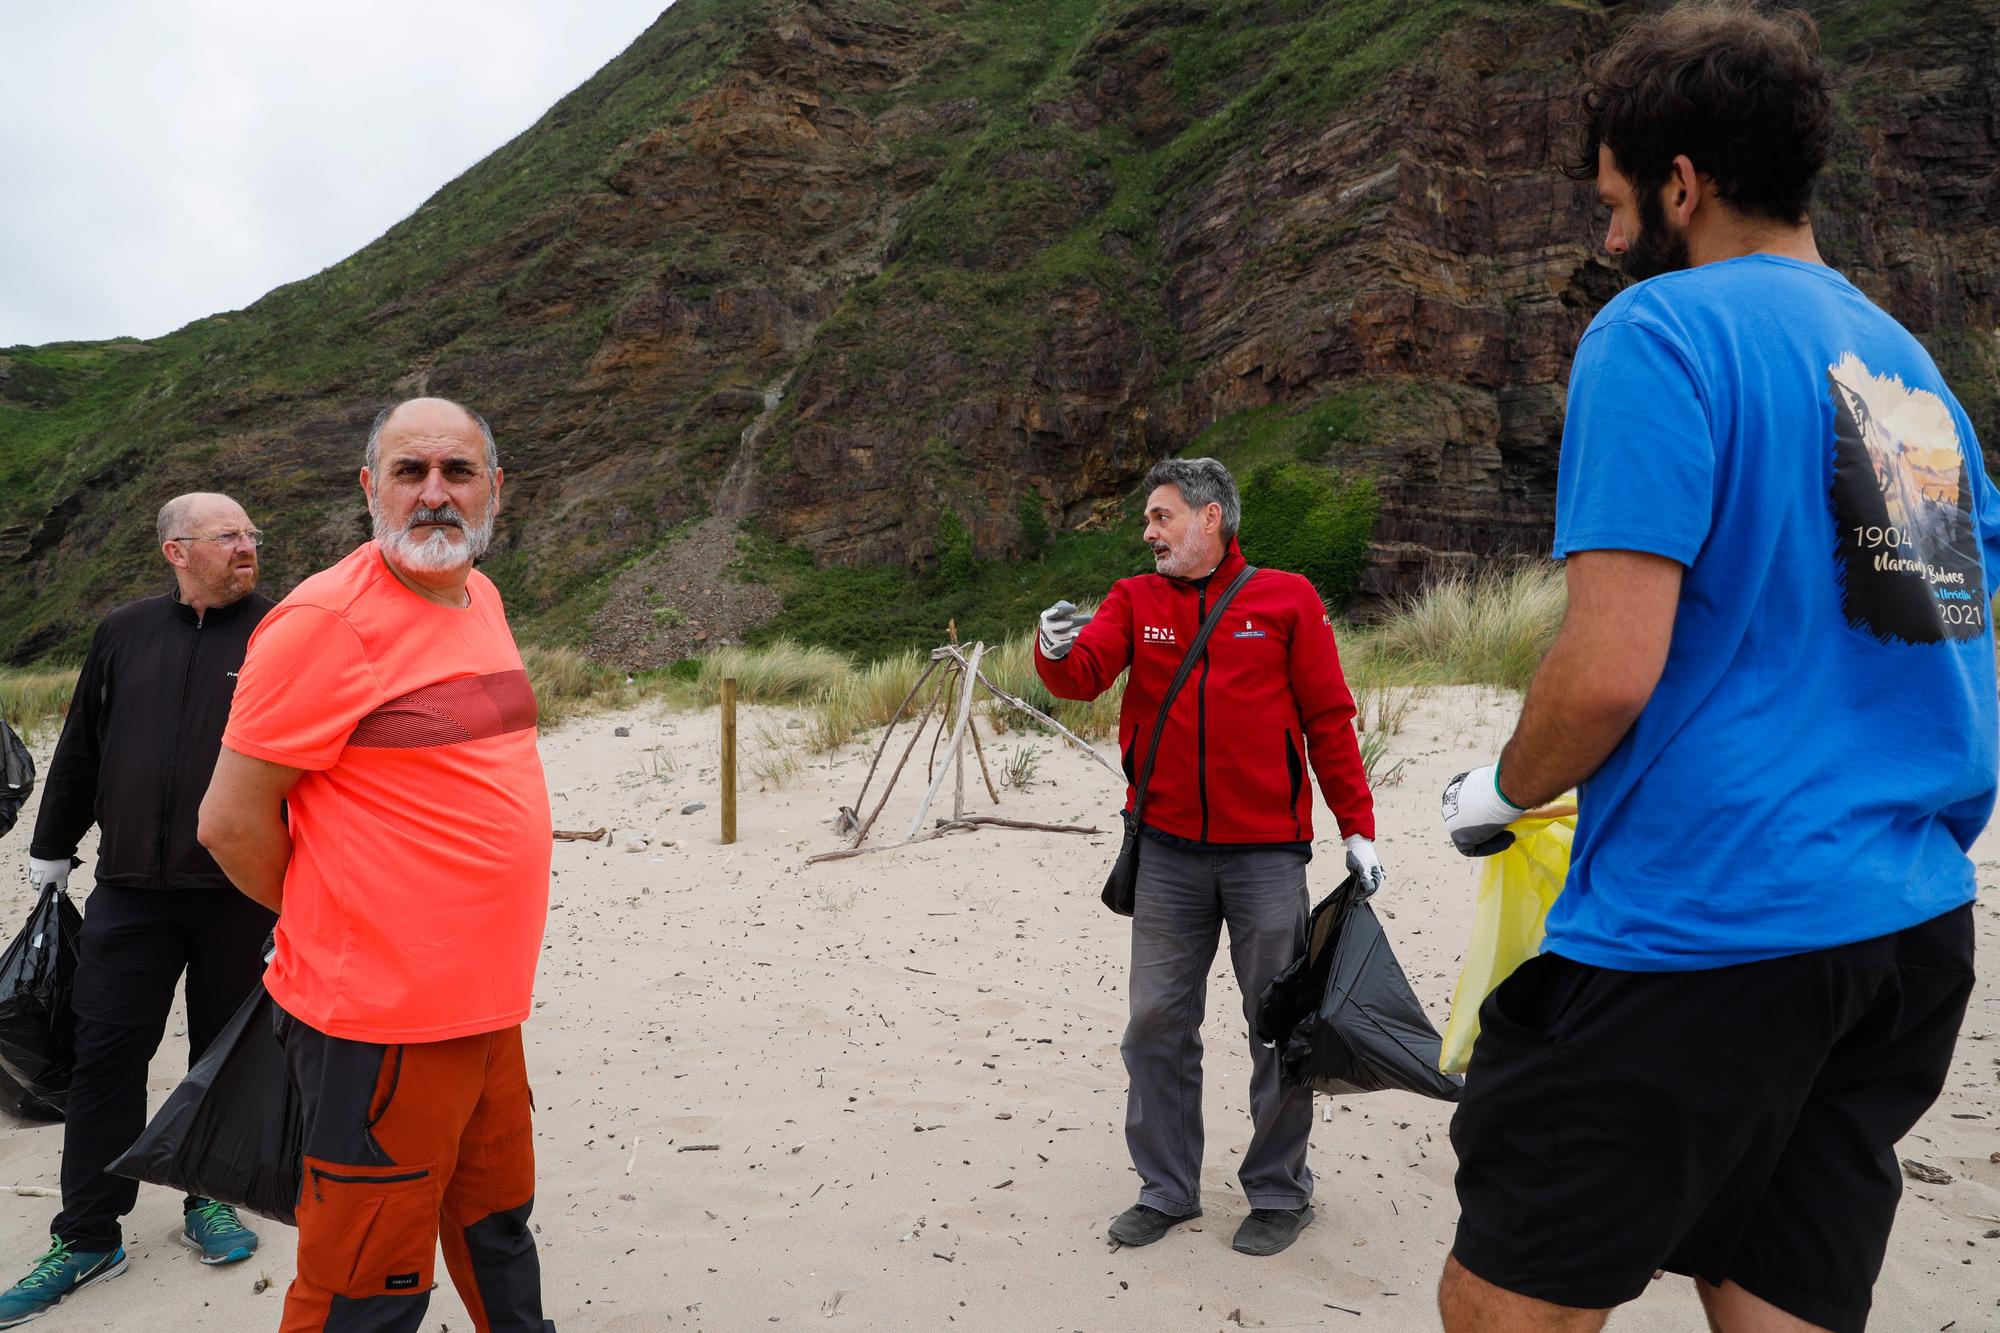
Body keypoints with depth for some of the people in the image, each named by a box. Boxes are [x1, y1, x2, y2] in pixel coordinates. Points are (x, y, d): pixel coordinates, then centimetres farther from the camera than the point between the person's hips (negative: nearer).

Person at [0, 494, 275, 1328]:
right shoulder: (125, 634, 7)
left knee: (224, 1050, 10)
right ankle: (88, 1238, 17)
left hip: (241, 893, -2)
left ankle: (209, 1199, 28)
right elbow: (80, 749, 15)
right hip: (131, 890, 2)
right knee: (106, 1054, 4)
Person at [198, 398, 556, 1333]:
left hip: (487, 1003, 8)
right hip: (379, 1020, -7)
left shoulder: (480, 596, 8)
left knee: (497, 1232, 25)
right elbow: (231, 822, -14)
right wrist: (336, 925, 0)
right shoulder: (328, 620, -18)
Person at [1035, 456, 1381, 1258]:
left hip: (1266, 852, -3)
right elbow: (1086, 674, -8)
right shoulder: (1135, 601, 8)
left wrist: (1357, 827, 0)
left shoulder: (1286, 599, 1)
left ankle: (1279, 1195, 24)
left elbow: (1329, 720, 2)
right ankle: (1166, 1190, 24)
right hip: (1167, 852, 3)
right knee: (1157, 1022, 8)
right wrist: (1057, 652, -31)